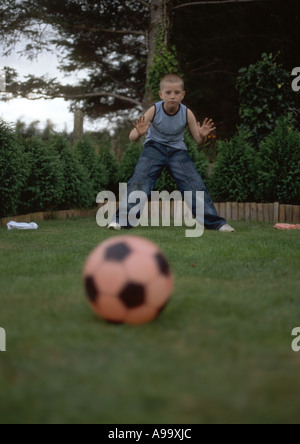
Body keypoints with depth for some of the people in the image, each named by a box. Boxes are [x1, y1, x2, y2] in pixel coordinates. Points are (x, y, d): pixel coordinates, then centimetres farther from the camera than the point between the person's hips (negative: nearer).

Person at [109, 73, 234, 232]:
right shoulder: (154, 111, -17)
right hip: (154, 148, -1)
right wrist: (139, 133, -42)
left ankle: (214, 222, 0)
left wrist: (203, 136, -29)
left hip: (177, 150, 1)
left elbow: (198, 141, -4)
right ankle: (122, 219, -20)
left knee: (195, 183, -10)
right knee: (139, 179, -22)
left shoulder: (187, 114, -13)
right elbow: (132, 138, -17)